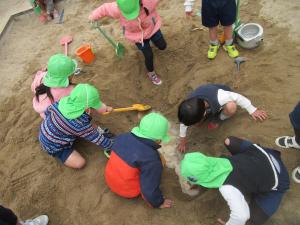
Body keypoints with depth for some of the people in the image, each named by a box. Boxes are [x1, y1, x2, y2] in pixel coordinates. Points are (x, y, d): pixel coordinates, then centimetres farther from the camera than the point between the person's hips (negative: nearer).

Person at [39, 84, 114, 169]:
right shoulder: (81, 125, -38)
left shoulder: (64, 101, -22)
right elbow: (98, 139, -24)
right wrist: (112, 145, -8)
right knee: (80, 163, -8)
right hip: (53, 146, -6)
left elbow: (47, 111, -2)